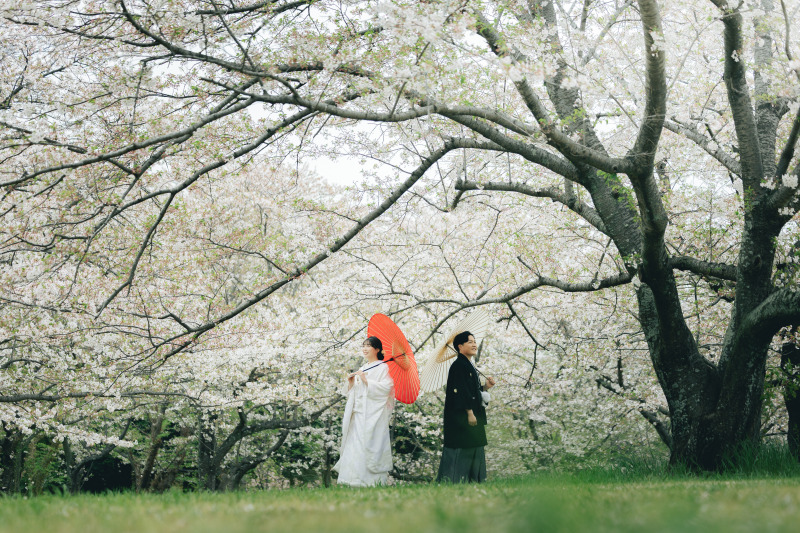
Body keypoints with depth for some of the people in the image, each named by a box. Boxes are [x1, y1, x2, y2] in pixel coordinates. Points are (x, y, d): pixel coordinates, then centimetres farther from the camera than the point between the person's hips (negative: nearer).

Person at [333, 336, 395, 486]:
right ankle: (355, 479, 6)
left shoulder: (383, 368, -2)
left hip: (373, 415, -7)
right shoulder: (362, 369, 21)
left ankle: (372, 480, -7)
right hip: (358, 415, 7)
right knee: (354, 445, 2)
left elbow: (385, 388, -15)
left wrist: (366, 380, -17)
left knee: (368, 446, -11)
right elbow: (353, 394, 24)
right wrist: (351, 382, 3)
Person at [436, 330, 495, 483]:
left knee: (474, 452, 10)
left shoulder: (470, 366, 18)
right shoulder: (459, 365, -12)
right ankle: (452, 482, -6)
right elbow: (461, 390, -20)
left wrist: (485, 387, 7)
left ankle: (472, 481, 14)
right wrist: (469, 413, -23)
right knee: (461, 450, -9)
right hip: (461, 418, -10)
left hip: (473, 416, 10)